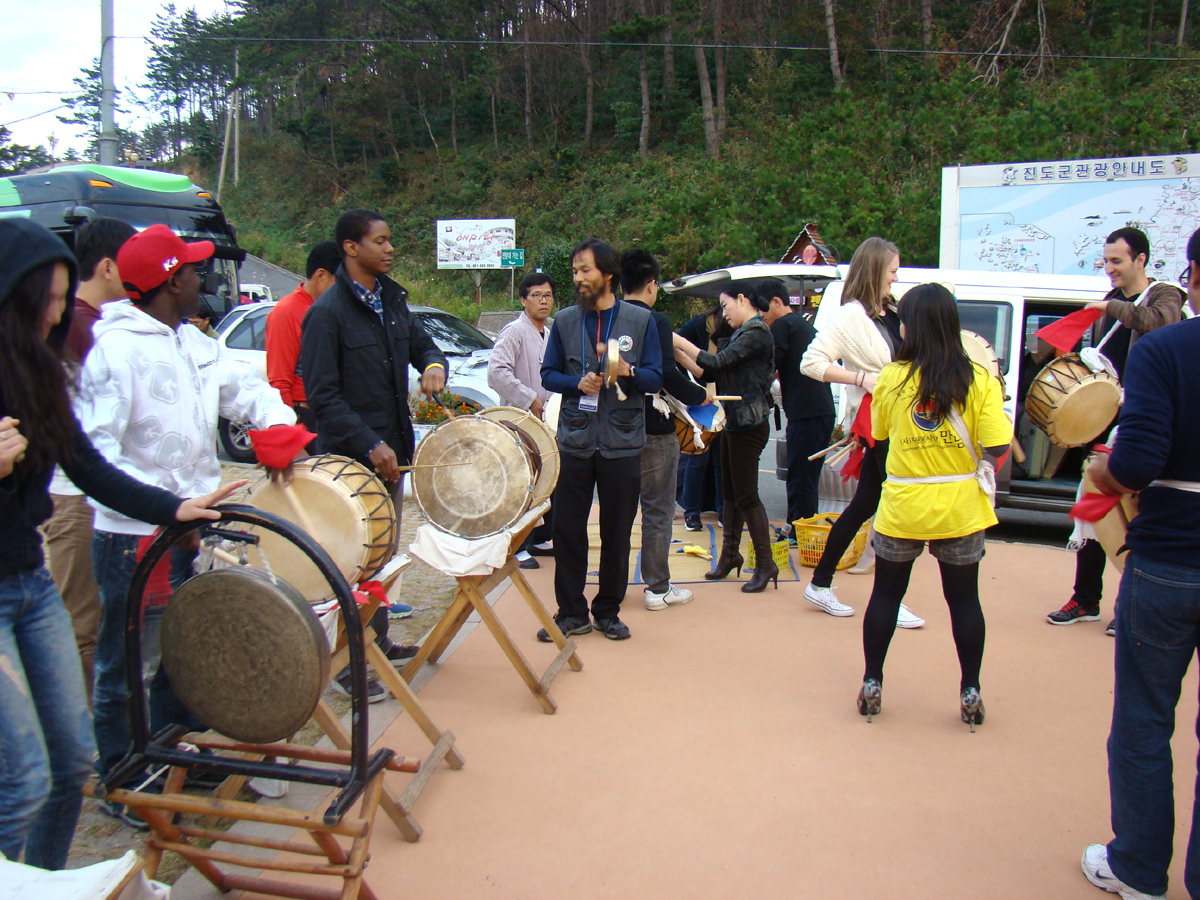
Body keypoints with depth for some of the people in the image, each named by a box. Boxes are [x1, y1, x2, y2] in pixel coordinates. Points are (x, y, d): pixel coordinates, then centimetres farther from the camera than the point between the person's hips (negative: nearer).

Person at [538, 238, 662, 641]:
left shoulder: (640, 320, 2)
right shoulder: (564, 321, 7)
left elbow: (655, 379, 2)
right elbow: (548, 374, 10)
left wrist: (627, 371, -19)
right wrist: (577, 383, -10)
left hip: (622, 443, -1)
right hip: (574, 441, 1)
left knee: (617, 533, 6)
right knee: (567, 530, 3)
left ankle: (608, 612, 22)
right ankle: (571, 612, 17)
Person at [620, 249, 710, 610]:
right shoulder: (655, 320, -12)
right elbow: (667, 375, -19)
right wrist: (701, 396, -5)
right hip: (653, 431, -6)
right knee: (657, 510, 4)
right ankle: (658, 588, 10)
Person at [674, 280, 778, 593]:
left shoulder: (756, 332, -14)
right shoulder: (744, 332, 15)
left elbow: (718, 362, -22)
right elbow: (711, 373, 11)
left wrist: (681, 343, -15)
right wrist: (680, 353, 3)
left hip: (749, 424, -9)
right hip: (734, 422, 10)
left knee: (745, 495, -5)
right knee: (730, 492, 14)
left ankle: (765, 564, 3)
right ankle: (730, 554, 25)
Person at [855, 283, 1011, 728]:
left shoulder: (890, 379, -7)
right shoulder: (978, 380, -9)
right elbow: (997, 447, -13)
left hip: (901, 508, 0)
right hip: (960, 510, 0)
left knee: (886, 595, 14)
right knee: (964, 600, 13)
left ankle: (871, 686, 21)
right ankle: (970, 694, 21)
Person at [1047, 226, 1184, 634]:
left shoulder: (1164, 296, -4)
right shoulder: (1109, 302, 14)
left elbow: (1160, 322, -30)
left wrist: (1112, 307, -23)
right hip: (1103, 420, 6)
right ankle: (1086, 600, 21)